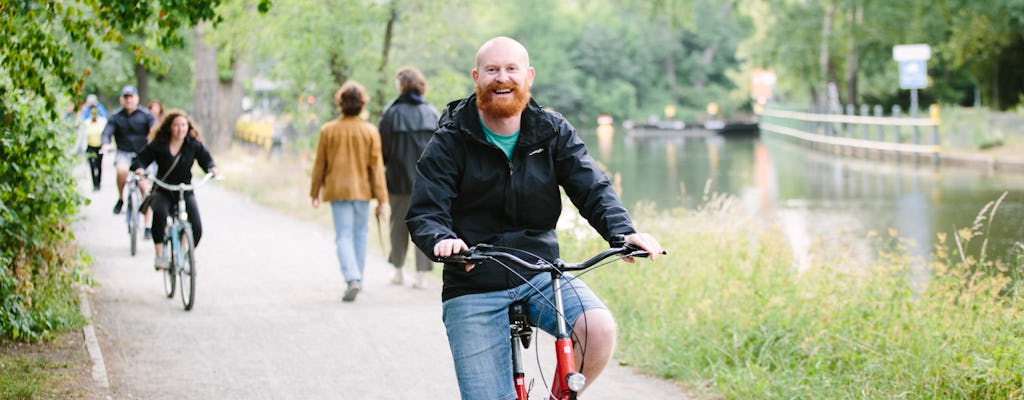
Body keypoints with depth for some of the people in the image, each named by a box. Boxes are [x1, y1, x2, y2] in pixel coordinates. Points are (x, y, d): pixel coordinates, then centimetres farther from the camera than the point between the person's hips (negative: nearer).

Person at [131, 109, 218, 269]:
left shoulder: (195, 145, -3)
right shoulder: (157, 145, -7)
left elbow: (206, 159, 8)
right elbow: (140, 159, -4)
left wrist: (212, 168, -14)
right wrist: (139, 169, -26)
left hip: (186, 191, 2)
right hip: (162, 191, -1)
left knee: (196, 227, -18)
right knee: (159, 212, -37)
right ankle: (159, 254, -25)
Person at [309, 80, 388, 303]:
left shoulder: (328, 130, -4)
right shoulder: (370, 131, -5)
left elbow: (319, 164, 2)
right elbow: (376, 166, -4)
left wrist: (315, 192, 14)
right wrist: (381, 198, -1)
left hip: (337, 190, -1)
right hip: (362, 190, 1)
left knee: (344, 236, -2)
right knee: (360, 235, 16)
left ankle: (352, 278, -22)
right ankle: (357, 278, 25)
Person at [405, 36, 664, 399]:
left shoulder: (553, 132, 3)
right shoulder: (451, 142, -4)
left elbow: (592, 188, -6)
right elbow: (424, 213, -11)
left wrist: (622, 231, -26)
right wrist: (442, 240, -35)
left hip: (541, 276, 2)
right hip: (474, 291, -2)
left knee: (599, 329, -26)